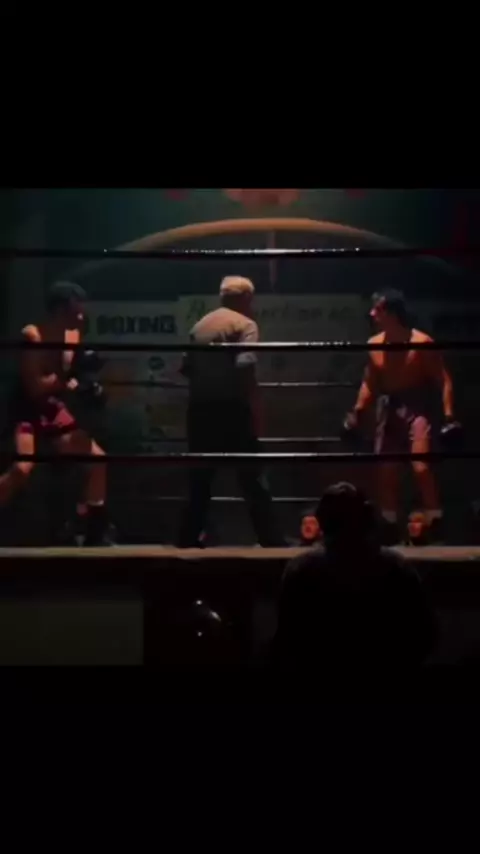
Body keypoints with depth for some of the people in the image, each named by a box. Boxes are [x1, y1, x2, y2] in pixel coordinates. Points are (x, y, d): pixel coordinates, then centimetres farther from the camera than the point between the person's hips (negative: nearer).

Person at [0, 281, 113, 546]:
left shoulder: (73, 335, 1)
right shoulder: (32, 335, -20)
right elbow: (34, 388, -24)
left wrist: (88, 389, -6)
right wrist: (69, 375, -30)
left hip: (52, 409, 8)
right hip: (25, 410, -7)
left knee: (98, 459, 6)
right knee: (21, 469, -29)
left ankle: (91, 526, 18)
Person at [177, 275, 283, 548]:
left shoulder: (201, 324, 14)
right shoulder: (245, 324, -4)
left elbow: (187, 367, 10)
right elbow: (245, 365, -19)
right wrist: (255, 406, -13)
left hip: (199, 407, 5)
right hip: (230, 407, -5)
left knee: (200, 476, 13)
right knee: (252, 477, 1)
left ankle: (189, 536, 13)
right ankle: (270, 539, 2)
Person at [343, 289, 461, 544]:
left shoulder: (422, 343, -13)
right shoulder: (374, 345, 4)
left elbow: (443, 380, -11)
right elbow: (370, 383, 16)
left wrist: (449, 416, -18)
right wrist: (357, 412, 10)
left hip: (416, 406, -6)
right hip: (388, 408, 6)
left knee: (421, 467, -19)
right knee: (385, 470, 7)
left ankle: (436, 525, -9)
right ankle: (390, 527, 20)